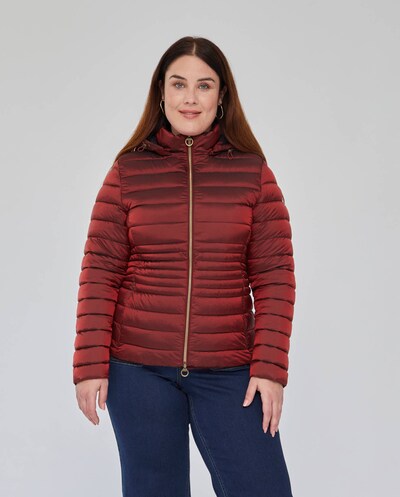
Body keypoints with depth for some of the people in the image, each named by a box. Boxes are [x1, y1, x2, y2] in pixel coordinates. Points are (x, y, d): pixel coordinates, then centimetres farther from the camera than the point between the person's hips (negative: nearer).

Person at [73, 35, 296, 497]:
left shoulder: (253, 173, 2)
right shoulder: (128, 172, 2)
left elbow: (274, 276, 0)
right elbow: (99, 272, 0)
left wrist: (270, 367, -7)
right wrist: (90, 364, -5)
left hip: (229, 372, 0)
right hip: (138, 371, 0)